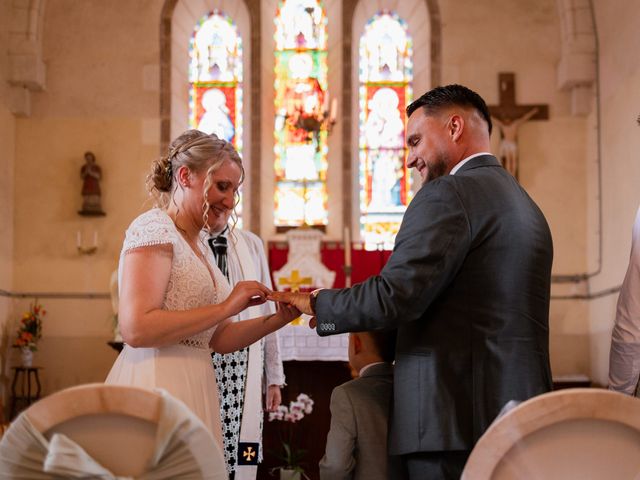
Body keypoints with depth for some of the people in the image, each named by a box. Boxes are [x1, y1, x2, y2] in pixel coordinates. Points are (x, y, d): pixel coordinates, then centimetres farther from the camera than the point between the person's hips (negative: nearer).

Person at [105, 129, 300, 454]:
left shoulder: (199, 246, 18)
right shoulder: (154, 228, -9)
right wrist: (226, 307, -16)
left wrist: (279, 318, 4)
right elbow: (136, 328, -20)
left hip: (191, 390, 9)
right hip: (155, 388, -9)